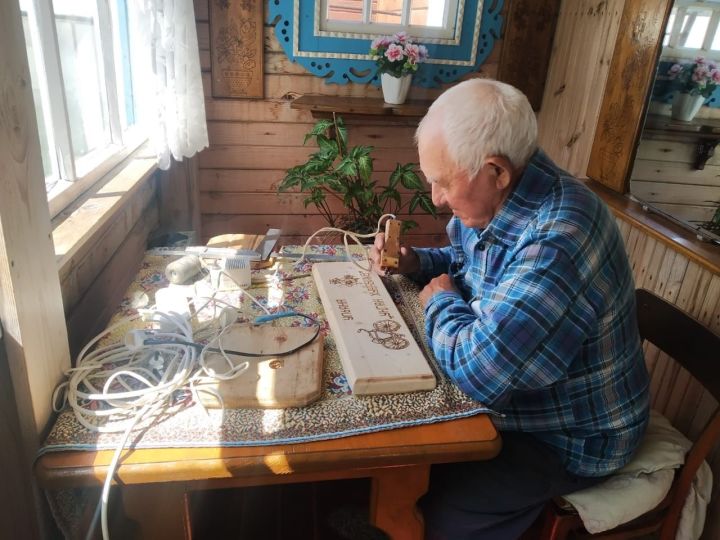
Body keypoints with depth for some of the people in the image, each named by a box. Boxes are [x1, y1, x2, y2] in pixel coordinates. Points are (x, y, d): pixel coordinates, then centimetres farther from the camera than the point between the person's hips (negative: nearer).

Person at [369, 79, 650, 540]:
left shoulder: (557, 242, -36)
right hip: (513, 393, 8)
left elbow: (479, 368, -36)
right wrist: (415, 262, -4)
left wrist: (441, 302, -17)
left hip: (571, 438, -8)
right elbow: (466, 261, 16)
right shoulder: (494, 200, -4)